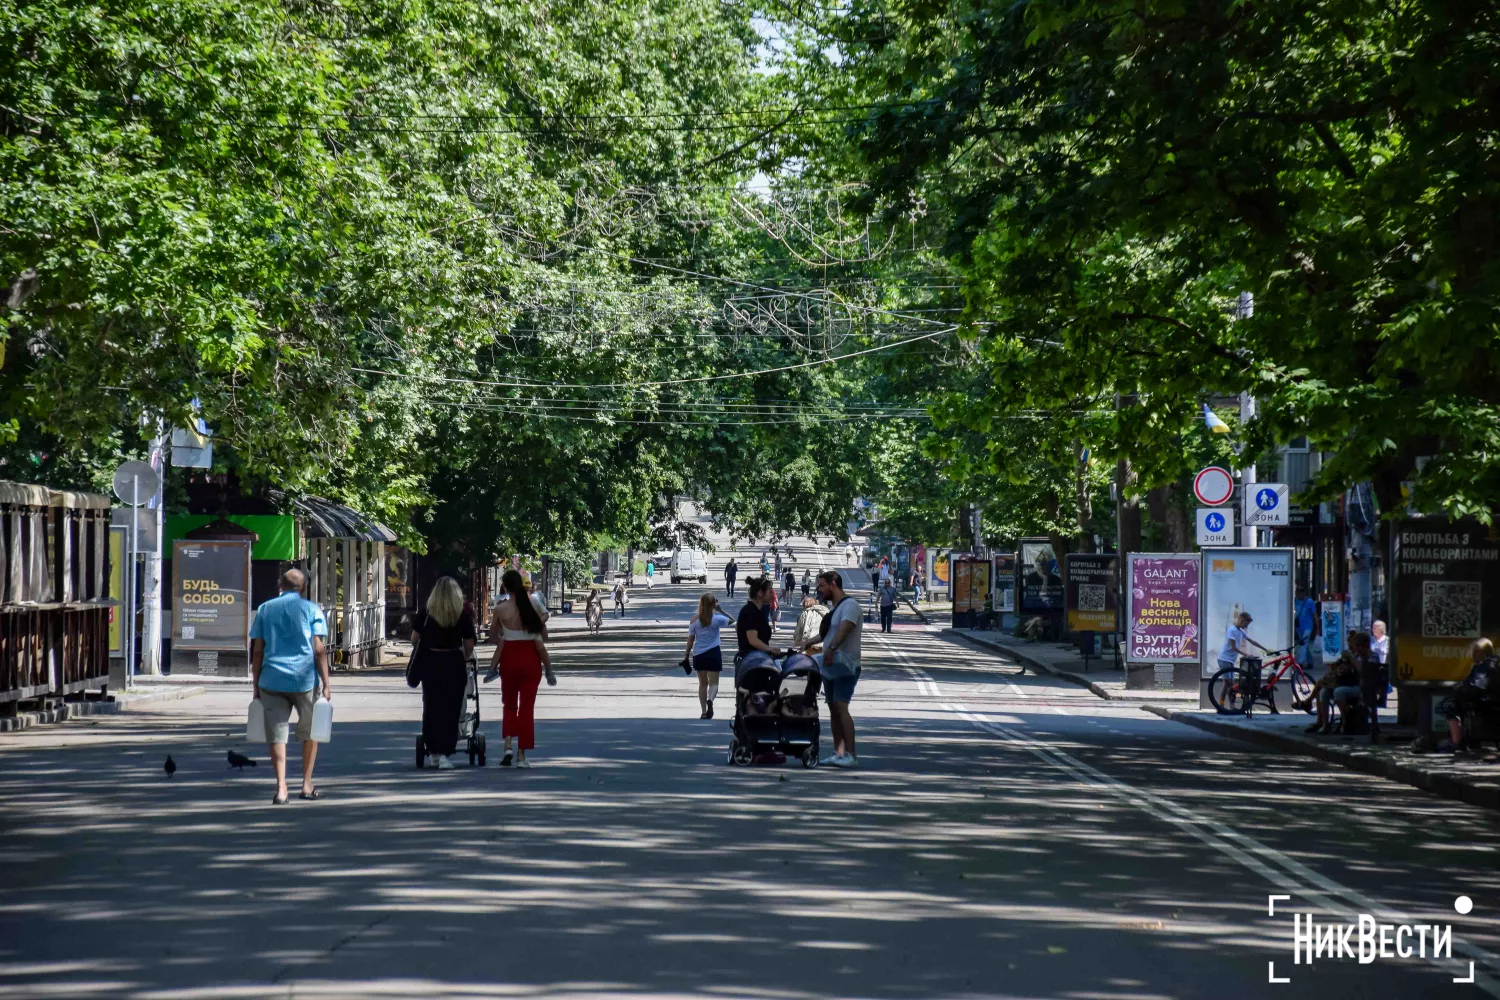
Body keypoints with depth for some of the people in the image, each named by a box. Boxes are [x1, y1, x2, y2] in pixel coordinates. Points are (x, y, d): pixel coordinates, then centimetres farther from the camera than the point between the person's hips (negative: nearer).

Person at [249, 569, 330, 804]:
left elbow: (257, 650, 7)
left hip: (271, 681, 1)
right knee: (310, 732, 16)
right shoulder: (312, 610, 3)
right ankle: (307, 785, 17)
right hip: (304, 679, -1)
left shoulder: (265, 610, 9)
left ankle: (280, 789, -7)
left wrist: (256, 686, 11)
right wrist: (326, 684, -1)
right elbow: (319, 650, -4)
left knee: (277, 735, 3)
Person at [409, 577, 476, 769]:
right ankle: (445, 753, -7)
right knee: (451, 709, 1)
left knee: (431, 707, 12)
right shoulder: (463, 616, -2)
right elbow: (469, 645, -1)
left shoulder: (426, 614, -2)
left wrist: (420, 654, 21)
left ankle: (433, 752, 19)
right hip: (453, 663, -1)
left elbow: (414, 639, 2)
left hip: (431, 663, 1)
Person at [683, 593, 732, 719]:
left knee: (703, 683, 14)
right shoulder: (717, 618, -7)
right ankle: (710, 700, -32)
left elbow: (690, 639, 1)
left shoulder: (694, 620, -3)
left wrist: (687, 654, 9)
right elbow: (731, 621, 10)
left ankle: (704, 712, 15)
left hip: (698, 654, 2)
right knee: (713, 683, 0)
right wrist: (720, 610, 7)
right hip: (713, 653, -2)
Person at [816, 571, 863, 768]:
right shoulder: (834, 608, 18)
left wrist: (831, 649, -44)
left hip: (846, 667, -10)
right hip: (830, 667, 10)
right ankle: (838, 753, 11)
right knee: (833, 708, 9)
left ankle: (851, 755, -22)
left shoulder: (850, 605, -13)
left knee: (840, 707, -18)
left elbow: (844, 628, -30)